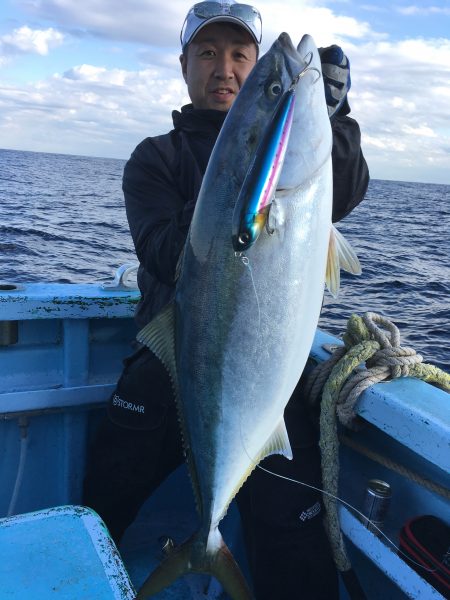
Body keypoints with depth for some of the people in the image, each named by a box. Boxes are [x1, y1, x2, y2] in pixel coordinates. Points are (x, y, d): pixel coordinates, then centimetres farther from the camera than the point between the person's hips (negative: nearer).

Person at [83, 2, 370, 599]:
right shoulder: (156, 158, 5)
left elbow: (345, 197, -13)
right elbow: (167, 256, -13)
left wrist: (333, 118, -30)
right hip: (166, 364, 1)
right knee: (94, 523, 15)